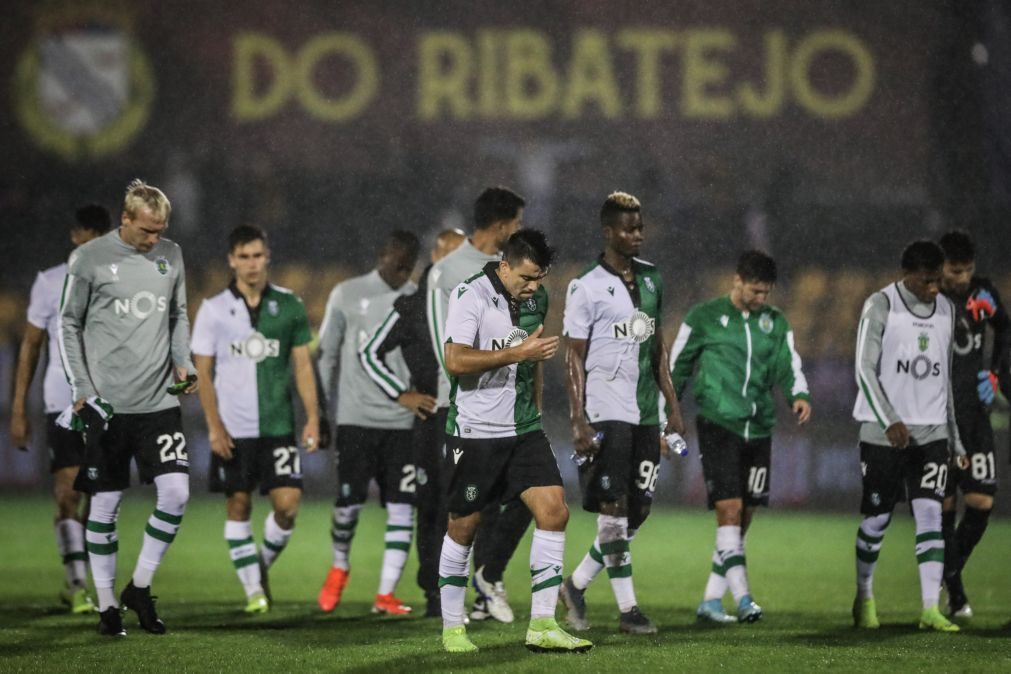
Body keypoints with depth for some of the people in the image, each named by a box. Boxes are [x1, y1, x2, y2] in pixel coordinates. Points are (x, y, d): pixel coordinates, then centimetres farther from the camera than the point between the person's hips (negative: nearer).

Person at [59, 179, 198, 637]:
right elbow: (69, 325, 0)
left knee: (176, 493, -9)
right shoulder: (89, 259, -5)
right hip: (106, 405, -3)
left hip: (160, 401, 3)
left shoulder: (170, 255, 8)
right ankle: (106, 604, 12)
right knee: (105, 505, 2)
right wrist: (82, 390, -6)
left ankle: (140, 587, 8)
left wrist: (183, 363, 3)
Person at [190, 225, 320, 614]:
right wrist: (214, 425, -6)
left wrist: (312, 417, -2)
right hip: (232, 429, 0)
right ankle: (253, 589, 8)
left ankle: (264, 563, 19)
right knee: (238, 505, 1)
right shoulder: (215, 309, 2)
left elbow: (302, 365, 7)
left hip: (279, 425, 1)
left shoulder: (289, 306, 5)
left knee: (287, 504, -7)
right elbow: (202, 371, 3)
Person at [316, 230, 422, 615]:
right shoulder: (347, 295, 4)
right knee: (349, 503, -3)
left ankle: (385, 594, 2)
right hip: (356, 419, -2)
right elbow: (327, 357, 8)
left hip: (403, 422, 2)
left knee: (402, 508, -4)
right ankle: (339, 567, 26)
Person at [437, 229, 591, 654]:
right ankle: (452, 627, 17)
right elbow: (456, 361, -25)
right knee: (464, 527, 3)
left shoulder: (536, 298, 8)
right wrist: (517, 353, -27)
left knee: (554, 510, -7)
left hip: (523, 428, 6)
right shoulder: (470, 296, -14)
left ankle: (542, 626, -4)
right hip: (474, 431, -6)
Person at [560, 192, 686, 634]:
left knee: (639, 510, 5)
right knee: (614, 509, -7)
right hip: (606, 411, -7)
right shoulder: (587, 288, -6)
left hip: (645, 411, 7)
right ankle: (628, 609, -3)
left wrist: (673, 409, 15)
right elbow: (575, 357, -6)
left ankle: (576, 585, 19)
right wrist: (578, 421, -13)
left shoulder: (651, 280, 13)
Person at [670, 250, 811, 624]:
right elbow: (677, 367, 7)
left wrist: (799, 395, -16)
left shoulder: (775, 323, 13)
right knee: (729, 509, -16)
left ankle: (711, 600, 13)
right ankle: (742, 597, -21)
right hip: (718, 425, -5)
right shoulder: (704, 317, 1)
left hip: (758, 429, 5)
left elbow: (789, 366, 6)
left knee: (743, 519, 5)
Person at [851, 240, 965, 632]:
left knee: (930, 514, -8)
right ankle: (864, 599, 22)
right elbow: (865, 370, -10)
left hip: (931, 432, 4)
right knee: (877, 519, 3)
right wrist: (890, 422, -20)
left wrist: (953, 434, 18)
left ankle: (931, 608, -12)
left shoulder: (945, 310, 11)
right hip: (883, 435, -4)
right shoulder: (880, 306, -6)